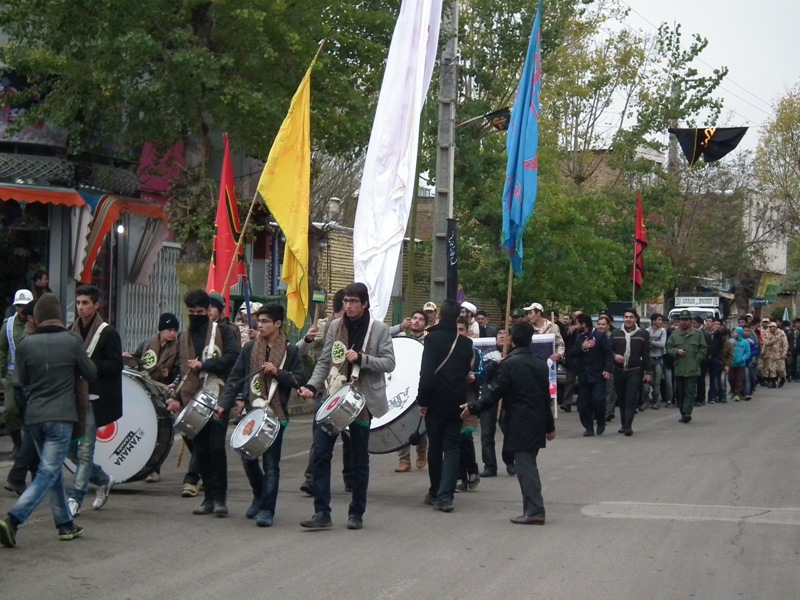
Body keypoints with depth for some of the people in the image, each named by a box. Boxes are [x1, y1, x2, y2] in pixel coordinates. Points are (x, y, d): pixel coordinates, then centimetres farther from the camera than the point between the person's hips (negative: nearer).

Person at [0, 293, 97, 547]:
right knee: (48, 473, -4)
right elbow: (91, 374, 3)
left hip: (34, 416, 4)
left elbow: (23, 379, 10)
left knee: (53, 470, 18)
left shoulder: (26, 344, -2)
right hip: (61, 417, -4)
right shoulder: (71, 342, -9)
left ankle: (66, 525, 21)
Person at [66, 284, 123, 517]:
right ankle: (103, 480, 29)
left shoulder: (108, 333, -5)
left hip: (93, 399, -6)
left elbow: (115, 365, -11)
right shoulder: (72, 331, 12)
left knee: (85, 450, -6)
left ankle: (75, 498, 0)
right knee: (69, 448, 9)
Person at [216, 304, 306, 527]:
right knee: (247, 458, 8)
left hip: (275, 413, -3)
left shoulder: (290, 350, 0)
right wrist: (224, 404, -3)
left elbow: (300, 380, -2)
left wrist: (277, 372, -15)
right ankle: (260, 495, 32)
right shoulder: (250, 348, 7)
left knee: (271, 464, -3)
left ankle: (267, 509, -1)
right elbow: (235, 378, 6)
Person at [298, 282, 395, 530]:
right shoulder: (335, 326, 7)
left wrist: (361, 358, -20)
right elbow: (324, 361, 9)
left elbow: (389, 363, -7)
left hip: (362, 400, -3)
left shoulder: (379, 330, -3)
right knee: (320, 452, -6)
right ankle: (322, 512, -3)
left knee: (359, 459, 7)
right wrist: (312, 385, -5)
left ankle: (356, 513, 18)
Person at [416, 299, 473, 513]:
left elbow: (426, 372, -15)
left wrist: (422, 400, -10)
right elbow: (467, 371, 11)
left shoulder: (432, 339, -11)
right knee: (452, 448, 2)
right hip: (456, 401, 2)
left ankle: (435, 492, 20)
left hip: (436, 401, -2)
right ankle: (445, 495, -11)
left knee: (435, 447, 11)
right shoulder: (466, 343, 2)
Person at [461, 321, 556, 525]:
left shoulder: (509, 364, -12)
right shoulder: (540, 364, 9)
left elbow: (495, 394, -13)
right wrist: (550, 426, 21)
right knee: (529, 464, 14)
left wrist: (473, 408, -2)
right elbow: (546, 397, 14)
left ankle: (534, 511, -9)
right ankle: (533, 509, 15)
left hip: (520, 425, -7)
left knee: (525, 466, -5)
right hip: (537, 423, 7)